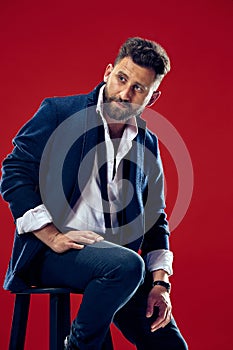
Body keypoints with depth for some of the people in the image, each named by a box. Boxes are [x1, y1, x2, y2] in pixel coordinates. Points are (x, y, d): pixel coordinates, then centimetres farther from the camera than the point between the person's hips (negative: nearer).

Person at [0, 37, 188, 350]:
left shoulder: (148, 144, 13)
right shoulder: (58, 112, -1)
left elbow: (156, 219, 16)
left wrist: (160, 282, 3)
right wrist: (53, 237, -15)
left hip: (116, 252, 5)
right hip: (52, 253, -5)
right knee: (127, 265, -33)